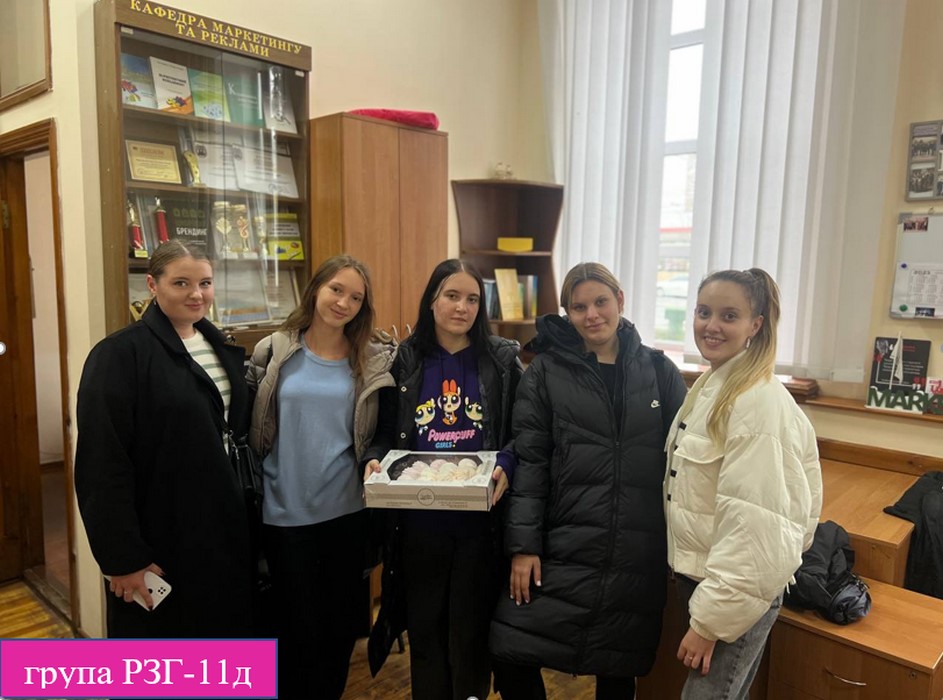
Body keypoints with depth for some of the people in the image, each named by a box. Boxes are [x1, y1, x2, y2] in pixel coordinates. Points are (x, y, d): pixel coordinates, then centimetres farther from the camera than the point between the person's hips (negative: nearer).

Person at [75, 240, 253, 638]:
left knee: (226, 631, 18)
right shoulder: (120, 355, -14)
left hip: (224, 529, 6)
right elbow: (104, 466, -18)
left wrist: (248, 517, 12)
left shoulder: (222, 349, 8)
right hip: (160, 539, -6)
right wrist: (123, 556, -19)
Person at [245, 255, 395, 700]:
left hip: (347, 509, 1)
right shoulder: (273, 352, -3)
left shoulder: (373, 360, -1)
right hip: (285, 512, -1)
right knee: (300, 625, 10)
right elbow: (250, 428, 4)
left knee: (342, 620, 16)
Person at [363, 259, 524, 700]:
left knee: (470, 629, 11)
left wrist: (505, 466, -17)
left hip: (480, 518, -1)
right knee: (424, 627, 16)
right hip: (418, 519, 2)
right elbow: (385, 431, 6)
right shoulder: (404, 359, 2)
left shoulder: (503, 358, -1)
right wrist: (374, 460, -13)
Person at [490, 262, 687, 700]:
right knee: (513, 658, 0)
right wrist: (523, 545, -8)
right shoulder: (545, 372, -1)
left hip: (638, 556, 1)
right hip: (562, 549, -1)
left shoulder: (659, 371, 4)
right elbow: (529, 462, -4)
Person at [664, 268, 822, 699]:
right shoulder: (710, 385, 7)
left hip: (739, 589, -8)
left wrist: (710, 620, -21)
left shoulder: (758, 401, -22)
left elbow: (751, 519, -25)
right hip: (701, 573, 8)